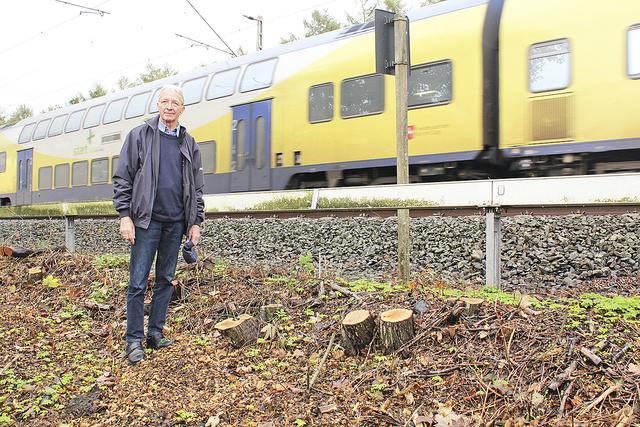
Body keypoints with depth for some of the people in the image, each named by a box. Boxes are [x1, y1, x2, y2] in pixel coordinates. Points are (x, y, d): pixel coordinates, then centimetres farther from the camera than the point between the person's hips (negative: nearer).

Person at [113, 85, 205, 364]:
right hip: (147, 220, -4)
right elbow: (122, 178, -2)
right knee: (138, 281, -2)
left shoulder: (189, 143, 12)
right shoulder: (139, 135, 2)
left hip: (175, 223, 4)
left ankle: (156, 333, 19)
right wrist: (125, 216, -9)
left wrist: (196, 222, 8)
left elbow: (196, 187, 14)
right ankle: (134, 339, 6)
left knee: (166, 279, 9)